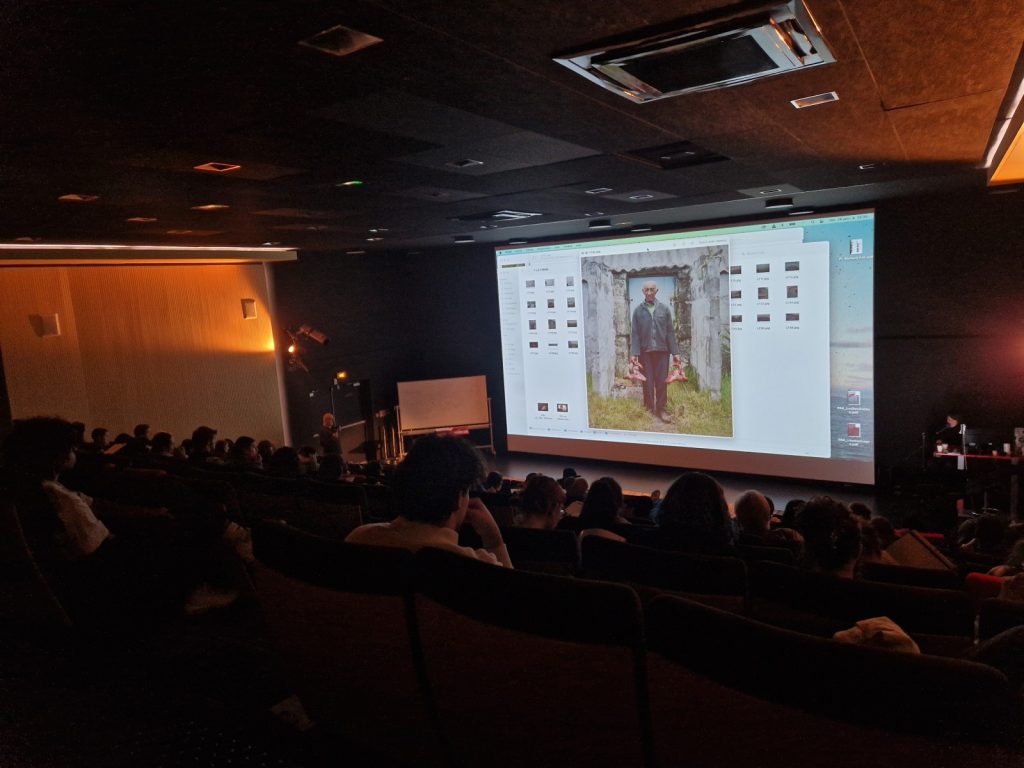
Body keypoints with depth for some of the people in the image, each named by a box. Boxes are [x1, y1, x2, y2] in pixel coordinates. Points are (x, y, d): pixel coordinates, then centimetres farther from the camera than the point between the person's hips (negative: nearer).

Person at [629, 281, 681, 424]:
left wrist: (675, 352, 0)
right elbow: (634, 333, 0)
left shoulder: (664, 309, 5)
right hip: (645, 352, -1)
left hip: (662, 351, 1)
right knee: (648, 383, 2)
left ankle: (661, 410, 10)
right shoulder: (638, 311, 3)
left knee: (662, 382, 1)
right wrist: (634, 353, -10)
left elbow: (670, 332, 5)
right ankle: (649, 410, 13)